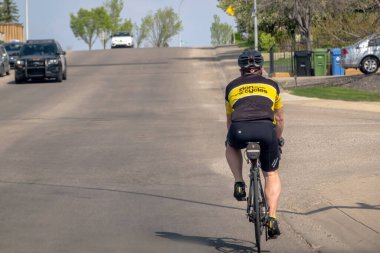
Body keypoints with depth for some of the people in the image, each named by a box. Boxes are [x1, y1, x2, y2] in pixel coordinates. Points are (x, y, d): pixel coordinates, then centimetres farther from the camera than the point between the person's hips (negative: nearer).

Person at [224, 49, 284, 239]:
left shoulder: (232, 86, 28)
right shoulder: (271, 85, 29)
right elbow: (279, 119, 37)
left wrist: (231, 138, 56)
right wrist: (278, 140, 53)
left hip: (240, 130, 0)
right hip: (266, 130, 0)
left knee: (231, 147, 37)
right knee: (271, 174, 20)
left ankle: (239, 183, 17)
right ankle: (272, 218, 5)